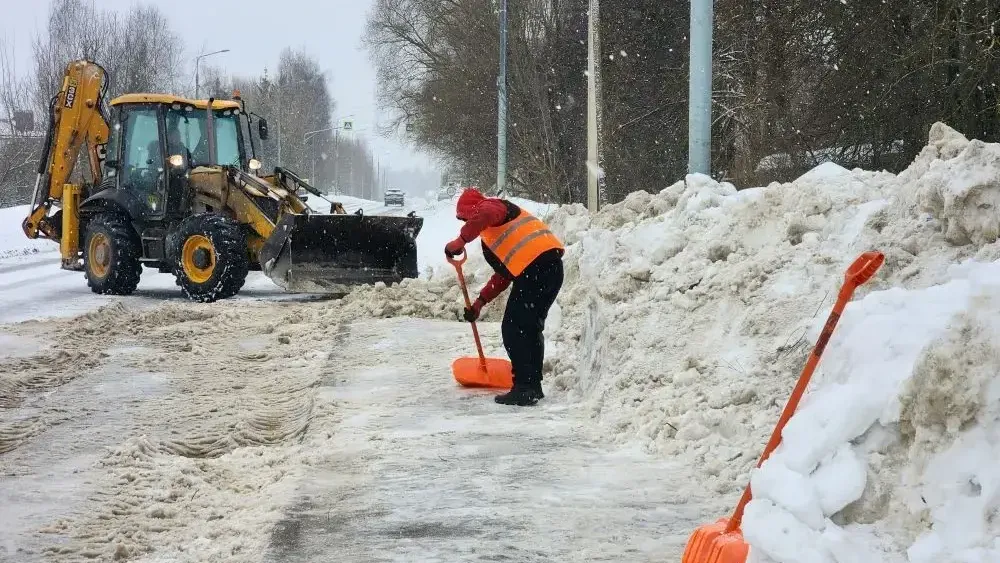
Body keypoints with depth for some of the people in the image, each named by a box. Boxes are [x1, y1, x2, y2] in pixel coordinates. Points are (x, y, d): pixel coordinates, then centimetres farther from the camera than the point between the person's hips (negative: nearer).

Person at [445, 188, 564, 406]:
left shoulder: (490, 206, 5)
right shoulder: (491, 235, 33)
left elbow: (484, 215, -23)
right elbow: (503, 275, 32)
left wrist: (461, 240, -23)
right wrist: (480, 302, 29)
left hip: (535, 268, -10)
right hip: (551, 267, 10)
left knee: (513, 330, -4)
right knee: (530, 328, 19)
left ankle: (523, 389, -6)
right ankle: (533, 385, 26)